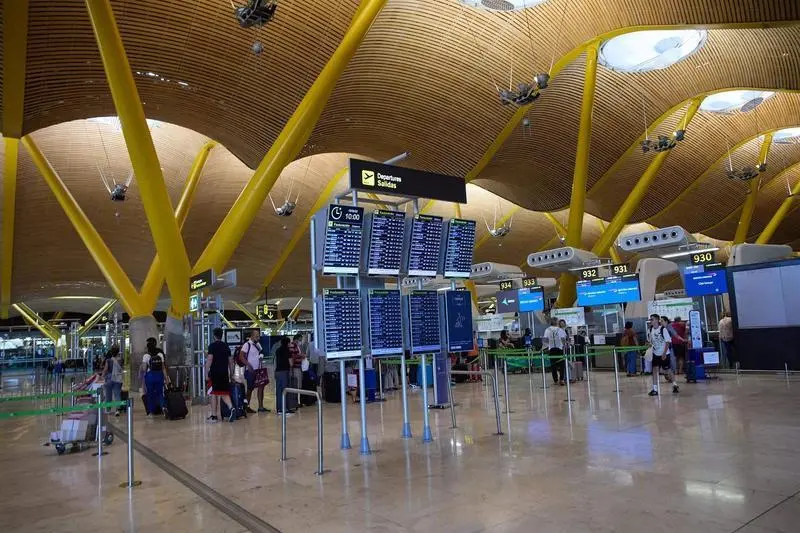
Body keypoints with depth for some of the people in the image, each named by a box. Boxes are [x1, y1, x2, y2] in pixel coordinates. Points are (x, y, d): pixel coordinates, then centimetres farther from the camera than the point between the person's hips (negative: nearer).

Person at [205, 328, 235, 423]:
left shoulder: (212, 346, -4)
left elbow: (210, 359, -12)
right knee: (224, 393, 8)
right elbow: (230, 361, 15)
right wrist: (230, 373, 22)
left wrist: (206, 372, -8)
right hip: (224, 372, 4)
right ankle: (231, 408, -16)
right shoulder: (226, 346, 12)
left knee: (214, 394, 4)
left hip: (215, 372, -4)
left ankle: (214, 416, 9)